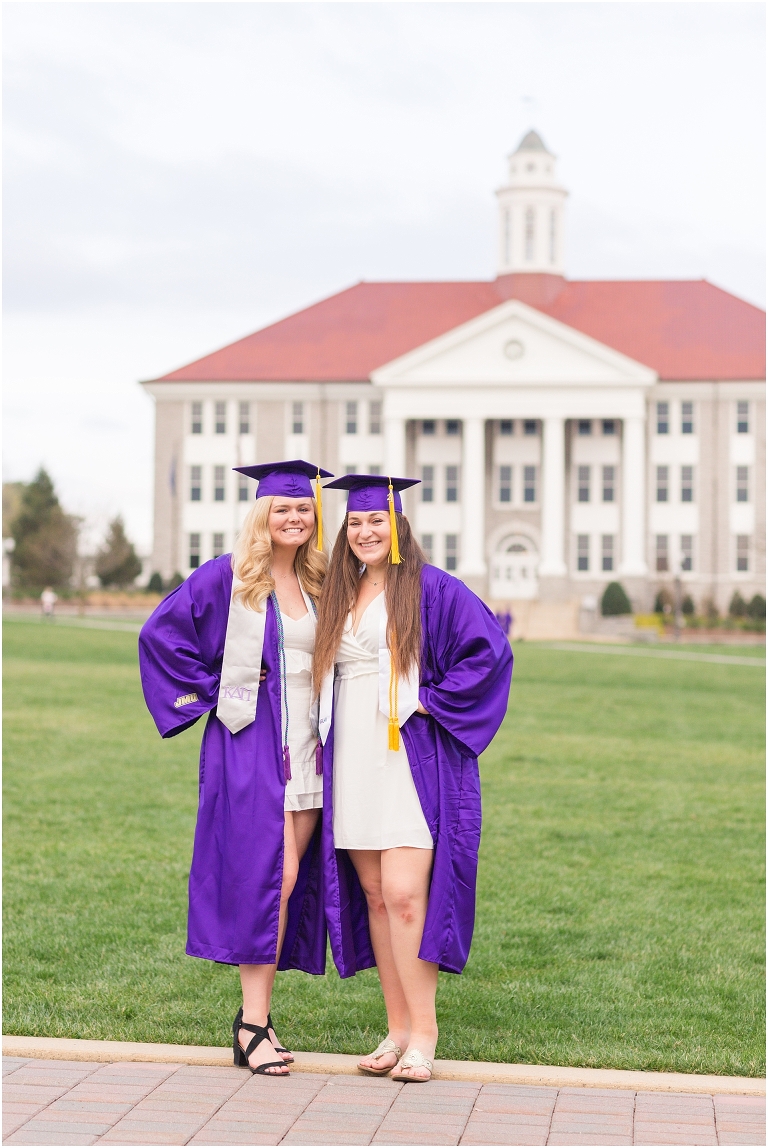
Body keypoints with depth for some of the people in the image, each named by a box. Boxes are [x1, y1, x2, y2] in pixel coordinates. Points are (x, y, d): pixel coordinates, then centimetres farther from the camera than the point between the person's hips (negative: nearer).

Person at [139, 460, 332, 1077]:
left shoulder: (320, 586, 13)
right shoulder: (227, 577, -2)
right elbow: (161, 634, -1)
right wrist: (208, 693, -4)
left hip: (308, 749, 5)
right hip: (251, 745, -5)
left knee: (292, 880, 2)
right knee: (269, 875, -13)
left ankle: (257, 1011, 11)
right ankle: (253, 1026, -9)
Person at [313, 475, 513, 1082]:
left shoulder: (433, 590, -4)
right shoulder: (339, 596, 15)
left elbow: (490, 651, -10)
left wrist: (432, 703, -12)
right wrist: (328, 725, 10)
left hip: (412, 763, -6)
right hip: (353, 766, 6)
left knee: (404, 895, -13)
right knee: (374, 897, 6)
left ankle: (424, 1032, -5)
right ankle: (399, 1029, 13)